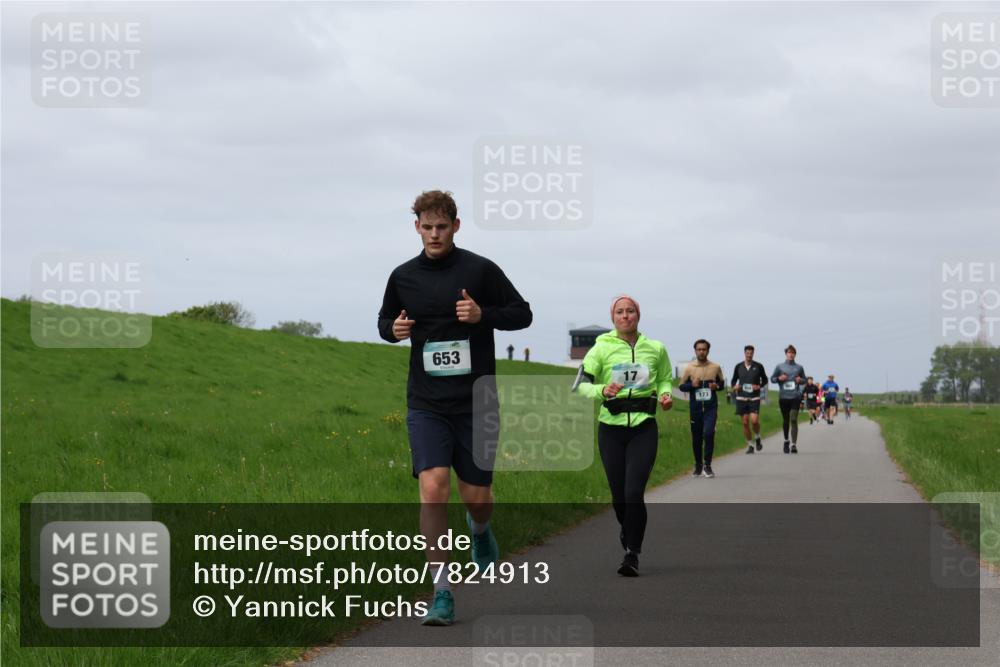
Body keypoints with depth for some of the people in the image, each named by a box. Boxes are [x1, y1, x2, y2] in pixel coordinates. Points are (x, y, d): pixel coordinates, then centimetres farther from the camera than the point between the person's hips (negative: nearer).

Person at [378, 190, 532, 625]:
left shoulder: (480, 270, -3)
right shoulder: (403, 276, 6)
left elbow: (522, 313, 2)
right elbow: (385, 321, 21)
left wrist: (483, 315, -16)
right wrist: (393, 329, -3)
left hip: (475, 402, -1)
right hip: (426, 404, 1)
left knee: (477, 495, 6)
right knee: (433, 488, -15)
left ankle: (479, 529, 46)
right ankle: (442, 593, -11)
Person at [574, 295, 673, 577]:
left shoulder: (656, 349, 4)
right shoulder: (602, 348, -2)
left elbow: (665, 379, 20)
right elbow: (581, 385, -8)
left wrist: (665, 395, -2)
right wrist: (602, 390, -27)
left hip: (644, 429, 0)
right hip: (611, 428, 1)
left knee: (634, 492, -15)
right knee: (619, 494, 7)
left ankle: (632, 554, -6)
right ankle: (627, 529, 39)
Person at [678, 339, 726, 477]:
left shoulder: (715, 367, 5)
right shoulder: (690, 368, 3)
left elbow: (722, 384, 16)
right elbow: (681, 386, 8)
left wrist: (717, 386, -7)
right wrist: (692, 385, -12)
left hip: (711, 407, -1)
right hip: (695, 407, 1)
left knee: (709, 433, -17)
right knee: (696, 438, 7)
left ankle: (707, 465, -8)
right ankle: (698, 465, 24)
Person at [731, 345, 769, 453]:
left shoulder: (758, 366, 1)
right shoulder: (738, 366, 5)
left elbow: (765, 379, 11)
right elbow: (733, 380, 15)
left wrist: (759, 386, -8)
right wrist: (734, 386, -7)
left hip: (754, 398, -2)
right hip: (741, 398, 2)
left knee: (754, 420, -16)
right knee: (745, 423, 2)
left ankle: (757, 438, 12)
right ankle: (750, 445, 14)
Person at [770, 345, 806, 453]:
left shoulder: (799, 367, 8)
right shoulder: (779, 367, 6)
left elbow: (804, 380, 18)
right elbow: (772, 378, 11)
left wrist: (800, 380, -4)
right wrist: (779, 378, -9)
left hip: (795, 396, -1)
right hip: (783, 396, 1)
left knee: (794, 420, -12)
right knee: (785, 420, 10)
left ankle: (794, 445, -14)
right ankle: (786, 441, 33)